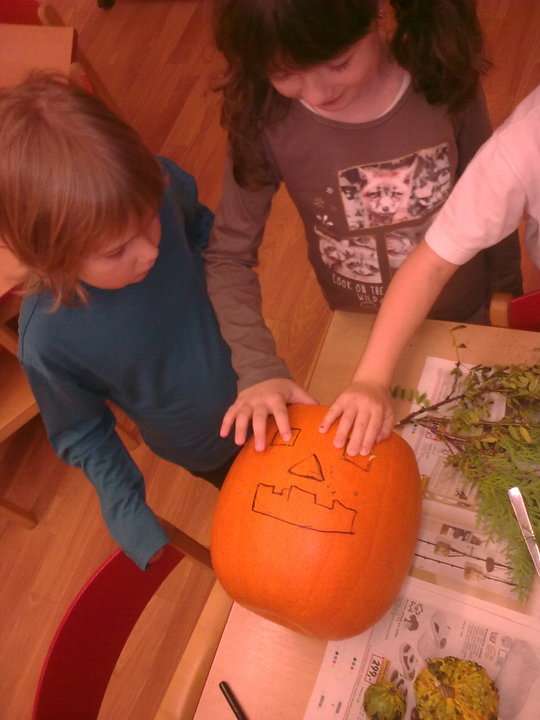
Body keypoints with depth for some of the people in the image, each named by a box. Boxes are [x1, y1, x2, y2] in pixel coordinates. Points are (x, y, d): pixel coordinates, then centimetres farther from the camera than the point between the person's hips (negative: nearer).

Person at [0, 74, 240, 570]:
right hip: (205, 449, -3)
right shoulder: (48, 340, -38)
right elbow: (80, 434, -18)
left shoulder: (161, 189, -31)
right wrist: (133, 524, -19)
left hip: (252, 380, 4)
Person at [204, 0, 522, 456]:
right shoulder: (266, 122, -27)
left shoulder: (443, 79, -24)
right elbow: (228, 257, -20)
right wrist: (259, 369, -32)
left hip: (467, 312, 1)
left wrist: (505, 285, 5)